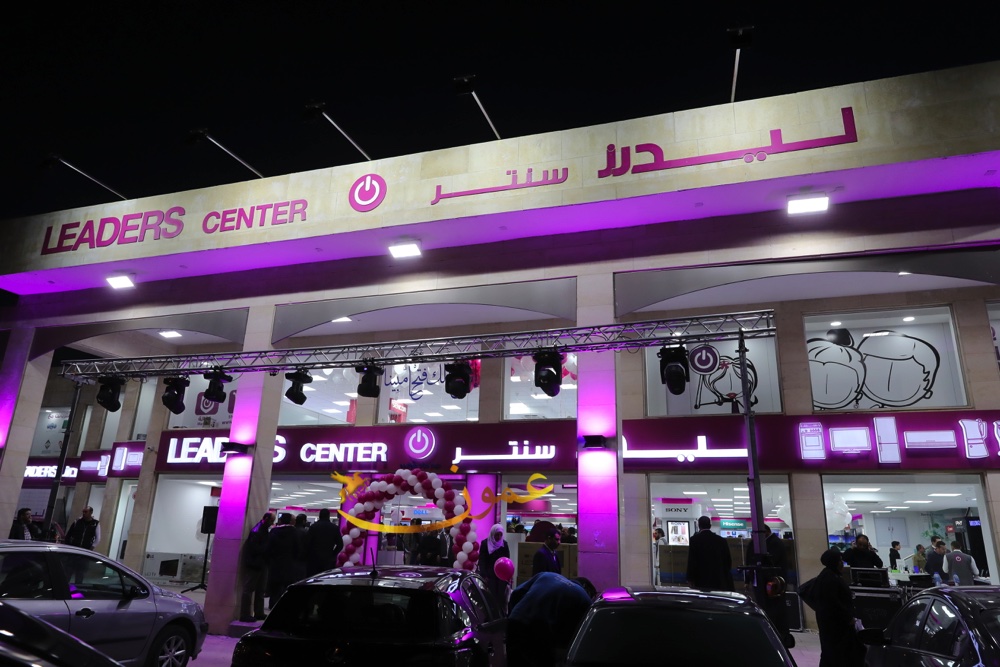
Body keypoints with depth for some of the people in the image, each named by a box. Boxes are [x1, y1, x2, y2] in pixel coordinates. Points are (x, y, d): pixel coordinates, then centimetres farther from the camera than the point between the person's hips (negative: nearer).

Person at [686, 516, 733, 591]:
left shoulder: (694, 539, -5)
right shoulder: (721, 540, 6)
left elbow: (691, 561, -8)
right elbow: (728, 561, 9)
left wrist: (690, 580, -2)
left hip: (702, 581, -3)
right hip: (719, 581, 4)